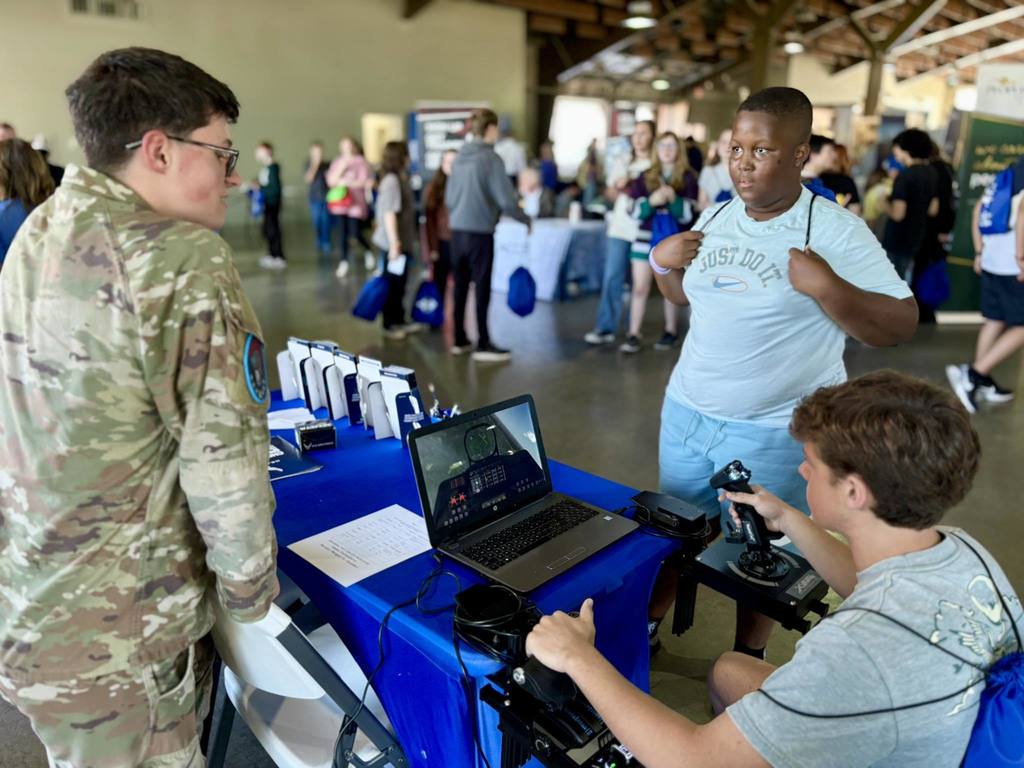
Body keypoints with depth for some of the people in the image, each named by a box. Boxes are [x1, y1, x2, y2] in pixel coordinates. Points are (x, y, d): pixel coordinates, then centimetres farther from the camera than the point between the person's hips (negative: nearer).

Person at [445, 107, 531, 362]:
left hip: (457, 231, 6)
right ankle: (483, 345, 7)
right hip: (480, 232, -6)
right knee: (482, 288, 1)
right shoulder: (490, 158, -11)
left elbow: (449, 197, 14)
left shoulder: (459, 157, 8)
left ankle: (459, 340, 22)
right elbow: (506, 199, -15)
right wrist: (525, 219, 1)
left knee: (460, 287, 13)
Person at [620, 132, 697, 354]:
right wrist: (652, 202, -16)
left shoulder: (687, 177, 4)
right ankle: (633, 335, 0)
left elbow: (688, 214, -2)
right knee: (640, 288, -2)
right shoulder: (645, 177, 9)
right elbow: (636, 212, 3)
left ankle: (671, 332, 20)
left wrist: (673, 199, -19)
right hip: (646, 238, 2)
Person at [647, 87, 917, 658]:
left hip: (775, 432, -5)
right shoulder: (716, 217, 4)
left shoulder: (836, 231, -14)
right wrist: (662, 262, -2)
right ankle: (646, 628, 41)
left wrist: (826, 285, -28)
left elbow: (902, 326, -14)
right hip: (686, 413, 6)